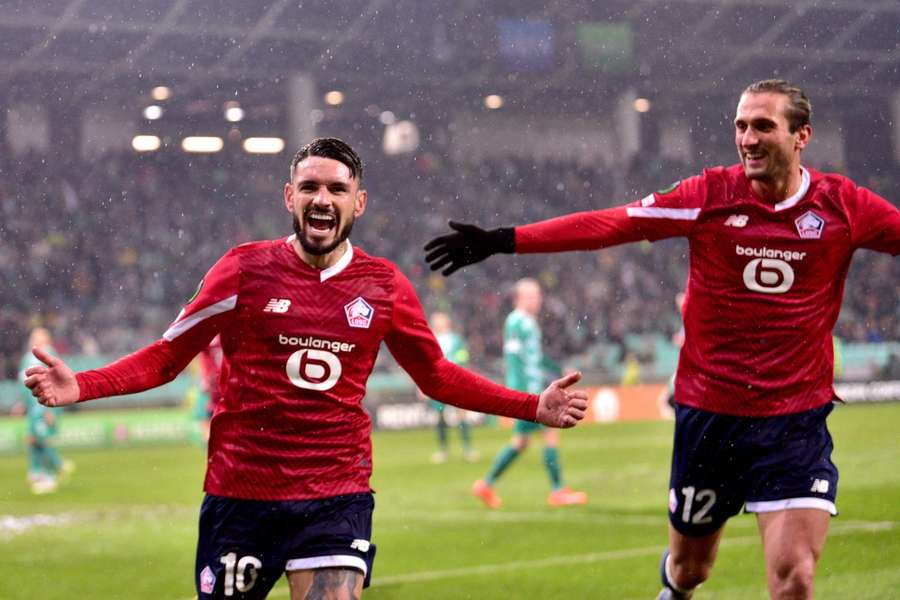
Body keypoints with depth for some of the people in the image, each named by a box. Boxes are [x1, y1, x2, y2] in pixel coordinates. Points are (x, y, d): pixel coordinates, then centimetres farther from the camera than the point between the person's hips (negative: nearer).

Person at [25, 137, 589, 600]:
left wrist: (535, 407, 10)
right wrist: (77, 387, -13)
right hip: (240, 493, -1)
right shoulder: (244, 270, -2)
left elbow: (438, 376, 18)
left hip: (338, 498, 1)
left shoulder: (385, 286, 4)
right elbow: (166, 357, 2)